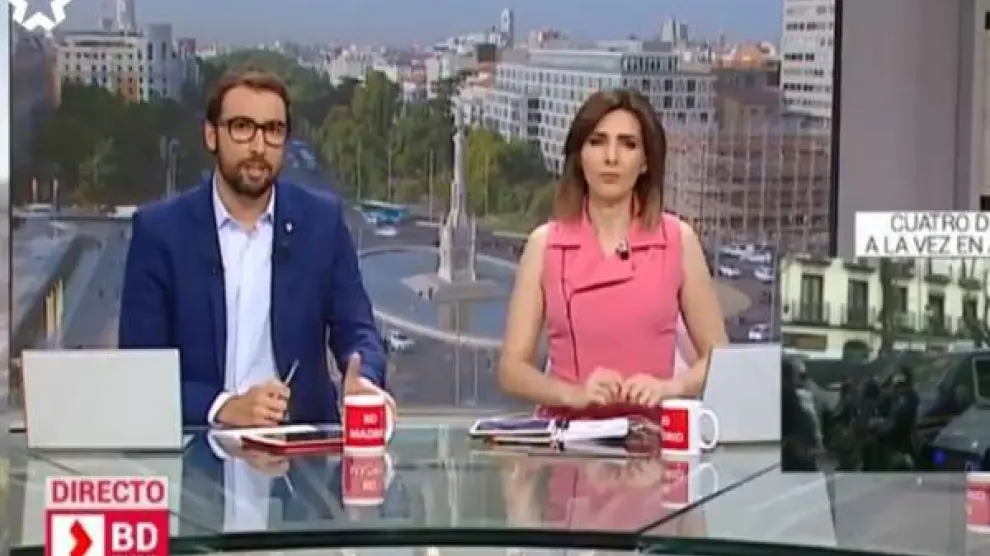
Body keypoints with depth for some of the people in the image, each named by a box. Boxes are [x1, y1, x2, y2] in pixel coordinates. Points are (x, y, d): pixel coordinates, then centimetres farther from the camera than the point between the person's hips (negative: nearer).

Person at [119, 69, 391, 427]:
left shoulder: (322, 220, 4)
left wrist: (362, 382, -17)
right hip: (198, 440, -1)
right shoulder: (159, 230, -2)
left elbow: (355, 331, 6)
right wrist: (223, 407, -20)